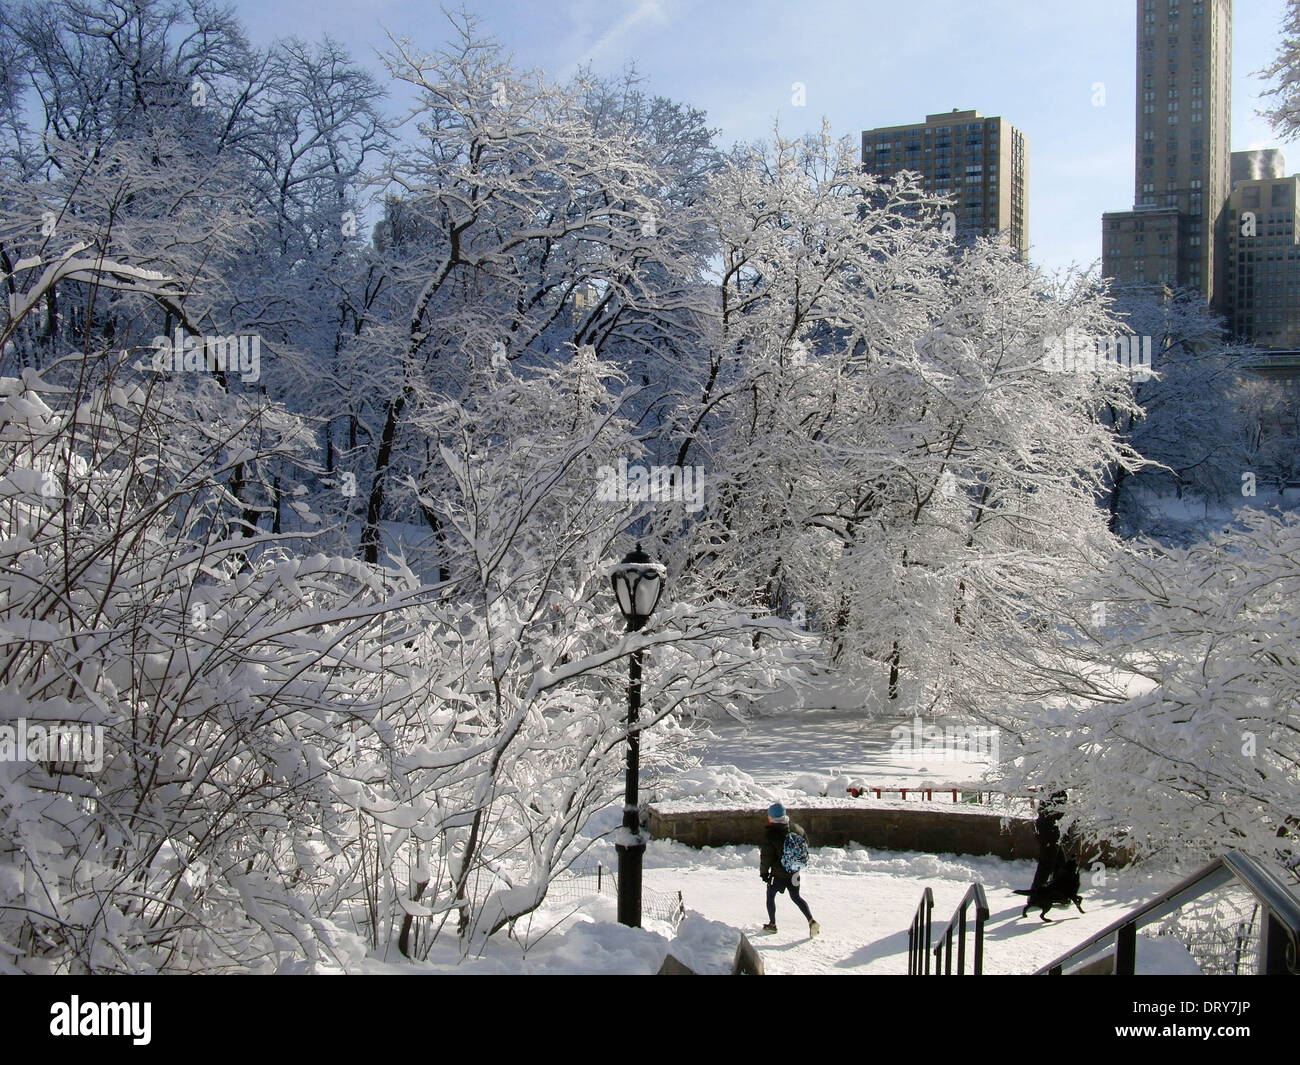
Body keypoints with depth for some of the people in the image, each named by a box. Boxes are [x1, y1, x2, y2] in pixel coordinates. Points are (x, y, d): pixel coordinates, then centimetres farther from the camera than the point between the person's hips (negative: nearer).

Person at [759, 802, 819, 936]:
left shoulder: (770, 834, -20)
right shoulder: (796, 829, -4)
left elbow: (766, 856, -16)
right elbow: (805, 844, 10)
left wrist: (763, 872, -2)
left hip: (778, 873, -5)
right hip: (794, 871, 5)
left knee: (770, 895, 17)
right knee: (796, 897, 17)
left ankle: (772, 924, 24)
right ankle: (811, 921, 3)